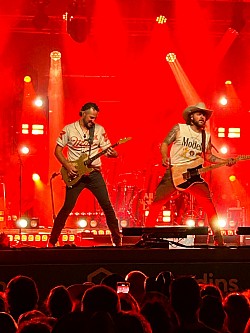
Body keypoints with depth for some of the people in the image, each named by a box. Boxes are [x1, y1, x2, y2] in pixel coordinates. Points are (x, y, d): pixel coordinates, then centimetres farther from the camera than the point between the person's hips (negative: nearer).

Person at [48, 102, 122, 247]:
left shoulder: (99, 129, 4)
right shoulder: (69, 129, -2)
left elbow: (107, 149, 5)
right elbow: (58, 150, 2)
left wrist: (112, 153, -19)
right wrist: (68, 166, -11)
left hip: (94, 173, 2)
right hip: (75, 174, -2)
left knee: (107, 205, -4)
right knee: (67, 207, -5)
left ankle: (117, 240, 5)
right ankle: (52, 240, 7)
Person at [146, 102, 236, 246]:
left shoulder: (207, 136, 9)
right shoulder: (179, 129, -2)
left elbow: (208, 156, 18)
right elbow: (165, 143, 1)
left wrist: (225, 161, 5)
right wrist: (165, 157, -18)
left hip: (194, 174, 2)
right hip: (174, 172, -2)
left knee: (208, 201, -11)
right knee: (157, 202, -2)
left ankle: (218, 238, -5)